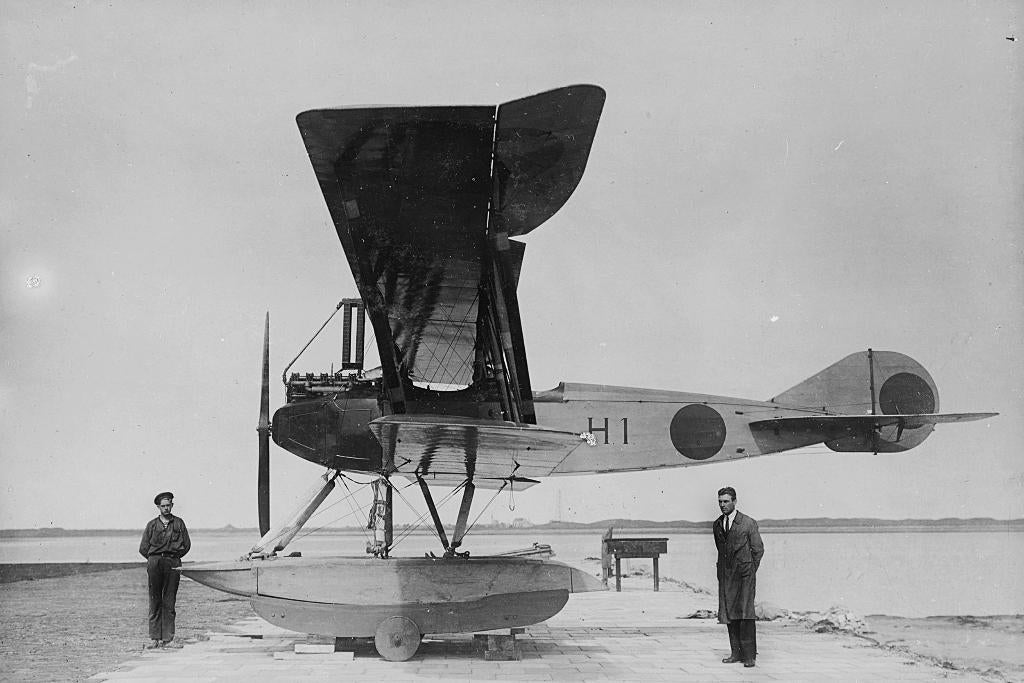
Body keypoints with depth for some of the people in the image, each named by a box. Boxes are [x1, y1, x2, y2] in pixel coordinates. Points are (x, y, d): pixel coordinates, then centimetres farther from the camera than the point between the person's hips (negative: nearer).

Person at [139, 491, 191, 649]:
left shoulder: (179, 523, 11)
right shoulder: (152, 525, 10)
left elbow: (186, 545, 12)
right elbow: (143, 548, 11)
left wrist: (174, 558, 9)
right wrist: (154, 559, 9)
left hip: (173, 564, 0)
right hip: (155, 562, 0)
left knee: (169, 602, -1)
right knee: (155, 602, -1)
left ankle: (168, 639, -1)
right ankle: (155, 638, 1)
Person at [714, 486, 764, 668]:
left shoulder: (749, 523, -2)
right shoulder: (717, 525, 12)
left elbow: (758, 549, 3)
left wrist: (750, 570, 2)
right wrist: (724, 569, 13)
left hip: (744, 574, -5)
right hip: (725, 575, 5)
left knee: (745, 613, -11)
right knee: (729, 615, 4)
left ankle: (749, 655, -7)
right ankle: (736, 652, 11)